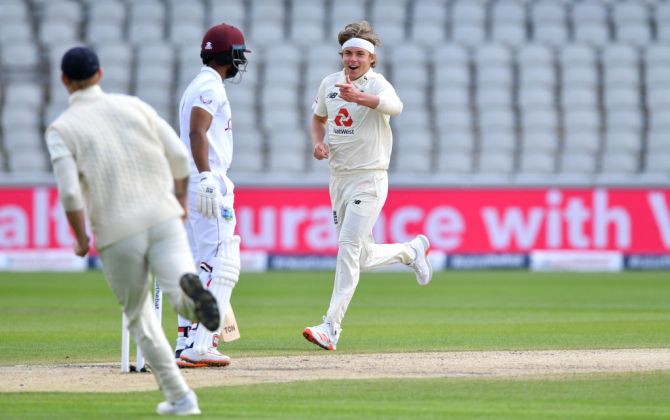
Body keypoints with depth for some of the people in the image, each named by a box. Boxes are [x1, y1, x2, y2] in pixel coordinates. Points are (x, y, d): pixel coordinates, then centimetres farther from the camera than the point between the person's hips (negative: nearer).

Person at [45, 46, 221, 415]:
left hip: (117, 236, -1)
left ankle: (179, 397, 16)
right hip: (164, 219, 1)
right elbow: (179, 156, 8)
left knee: (140, 319, 18)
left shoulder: (61, 129, 1)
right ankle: (188, 284, -48)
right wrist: (181, 198, 26)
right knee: (184, 301, -12)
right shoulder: (133, 106, 11)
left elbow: (69, 192, -12)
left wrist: (80, 239, 3)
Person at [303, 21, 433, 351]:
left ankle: (331, 329, -17)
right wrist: (318, 142, 2)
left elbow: (394, 106, -37)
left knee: (349, 250, -16)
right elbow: (319, 117, 24)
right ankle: (411, 251, 38)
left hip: (368, 180, -7)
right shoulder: (330, 83, 6)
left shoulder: (377, 84, -14)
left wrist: (359, 97, -54)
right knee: (362, 257, 11)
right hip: (338, 179, 7)